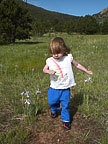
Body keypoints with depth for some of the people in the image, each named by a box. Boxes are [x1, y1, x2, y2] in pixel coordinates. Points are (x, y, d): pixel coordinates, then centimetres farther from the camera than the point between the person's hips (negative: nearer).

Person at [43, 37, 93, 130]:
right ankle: (54, 110, 52)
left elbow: (77, 65, 6)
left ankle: (66, 120, 27)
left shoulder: (68, 58, -9)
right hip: (54, 88, 2)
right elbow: (44, 69, 3)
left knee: (65, 105, 6)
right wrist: (49, 71, -21)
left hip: (65, 89, -2)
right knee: (52, 102, 18)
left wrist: (87, 71, 11)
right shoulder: (50, 61, -8)